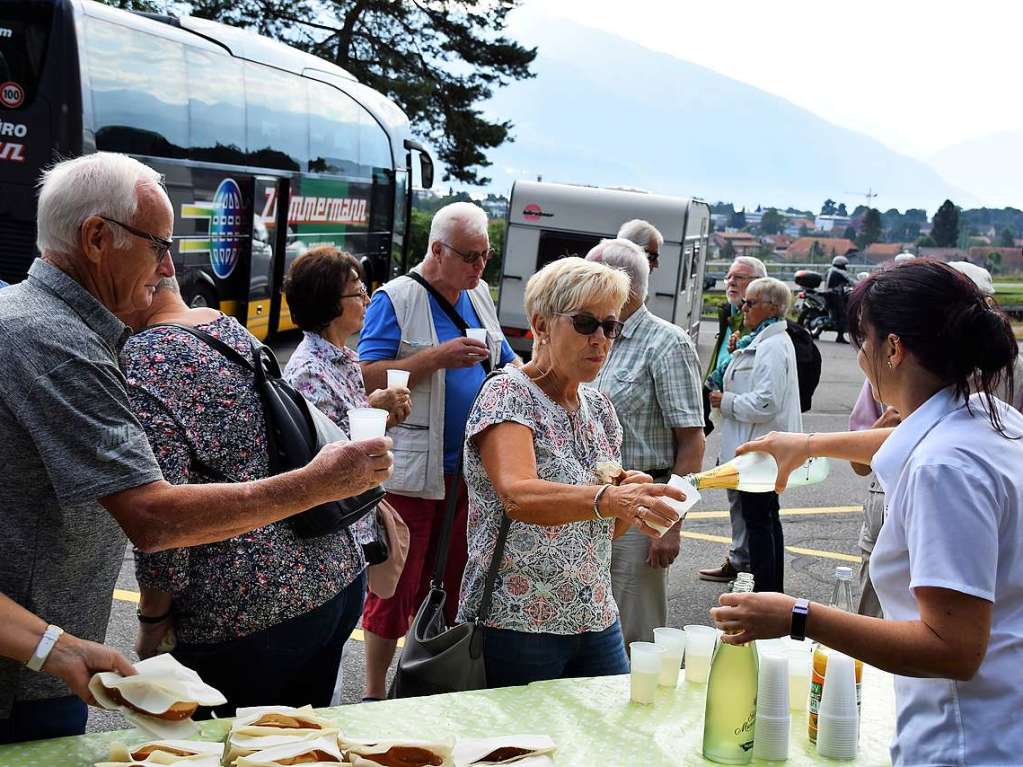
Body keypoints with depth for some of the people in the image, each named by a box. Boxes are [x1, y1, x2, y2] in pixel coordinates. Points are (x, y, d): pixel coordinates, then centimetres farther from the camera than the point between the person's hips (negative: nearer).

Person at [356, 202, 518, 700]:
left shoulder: (479, 296, 13)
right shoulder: (396, 298, -7)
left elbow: (505, 364, 22)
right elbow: (368, 377, -15)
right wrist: (438, 358, -21)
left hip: (470, 468, 7)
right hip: (411, 472, -6)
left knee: (450, 585, 13)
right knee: (397, 586, -1)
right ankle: (374, 695, 12)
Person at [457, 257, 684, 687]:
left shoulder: (598, 407, 10)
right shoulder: (508, 394, -11)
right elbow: (517, 496, -30)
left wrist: (633, 496, -6)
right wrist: (610, 498, -45)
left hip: (596, 620, 7)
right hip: (517, 623, -7)